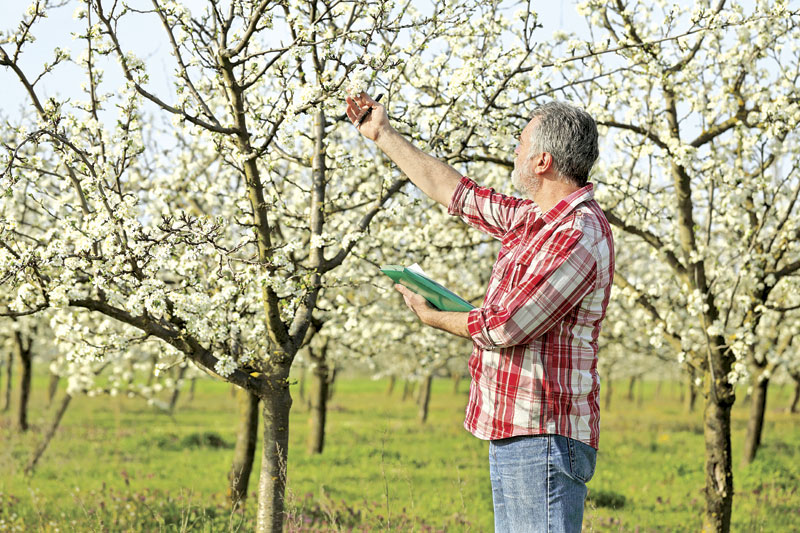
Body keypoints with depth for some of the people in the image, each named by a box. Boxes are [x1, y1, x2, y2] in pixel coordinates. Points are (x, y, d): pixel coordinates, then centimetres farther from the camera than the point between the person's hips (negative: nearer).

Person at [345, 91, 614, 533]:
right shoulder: (534, 218, 13)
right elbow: (457, 193, 25)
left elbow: (505, 327, -19)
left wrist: (432, 317, -1)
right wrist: (384, 136, 30)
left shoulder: (579, 236, -17)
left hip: (542, 436, -10)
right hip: (512, 433, 10)